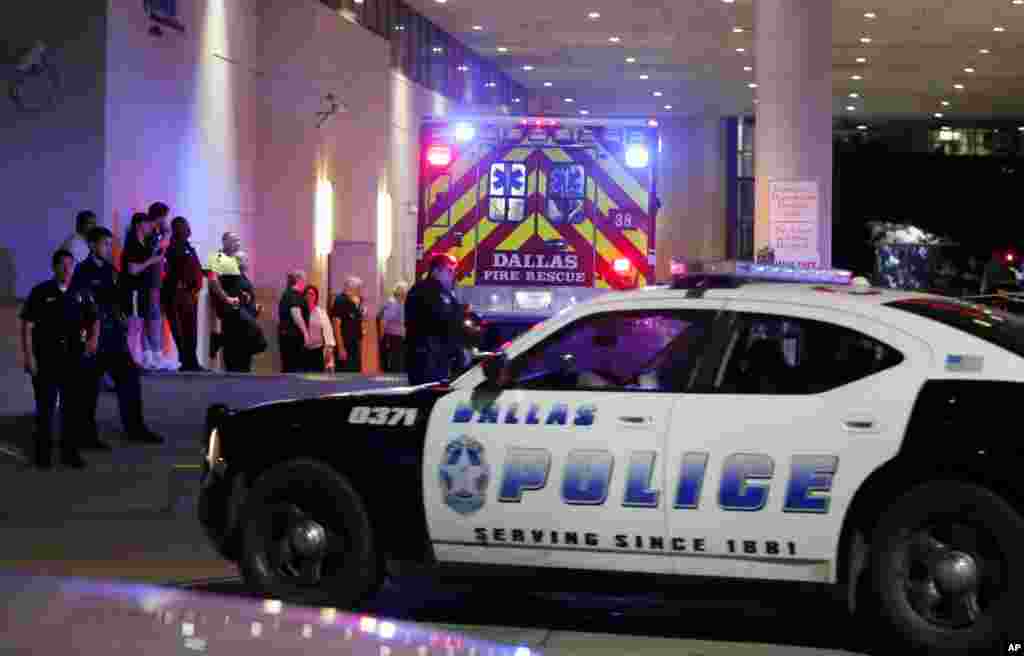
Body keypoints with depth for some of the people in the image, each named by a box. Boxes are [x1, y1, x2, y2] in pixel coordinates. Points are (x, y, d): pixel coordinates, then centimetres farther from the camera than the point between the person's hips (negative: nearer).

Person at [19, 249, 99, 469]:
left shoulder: (80, 294, 7)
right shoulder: (41, 292, -3)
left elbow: (94, 319, 18)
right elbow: (27, 325, -4)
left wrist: (93, 337, -3)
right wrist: (29, 357, -10)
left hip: (73, 357, 3)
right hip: (46, 358, -3)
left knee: (73, 406, 6)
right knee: (45, 406, 2)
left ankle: (70, 452, 16)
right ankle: (43, 454, 11)